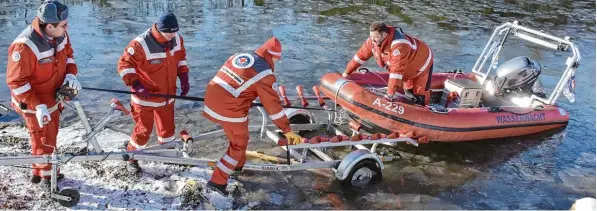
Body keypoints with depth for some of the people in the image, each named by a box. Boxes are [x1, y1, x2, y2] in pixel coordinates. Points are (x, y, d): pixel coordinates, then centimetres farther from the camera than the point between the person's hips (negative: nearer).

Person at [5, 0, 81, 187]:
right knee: (44, 140, 5)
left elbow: (68, 54, 8)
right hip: (33, 103, -8)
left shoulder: (60, 35, -12)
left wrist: (70, 75, -10)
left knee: (50, 135, 23)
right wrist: (37, 106, -29)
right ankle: (47, 177, 25)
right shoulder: (25, 46, -33)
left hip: (54, 97, 8)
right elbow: (16, 81, -26)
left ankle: (39, 172, 44)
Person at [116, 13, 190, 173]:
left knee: (168, 127, 17)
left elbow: (181, 58, 12)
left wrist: (184, 77, 3)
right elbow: (124, 65, -17)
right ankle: (131, 158, 25)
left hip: (167, 95, 6)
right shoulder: (140, 44, -26)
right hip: (145, 97, -6)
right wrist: (136, 85, -25)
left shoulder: (177, 39, -7)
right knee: (143, 130, 2)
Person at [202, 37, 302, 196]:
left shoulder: (239, 56, 11)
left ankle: (238, 164, 48)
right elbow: (273, 104, -9)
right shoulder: (264, 73, -10)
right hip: (229, 110, -8)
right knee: (239, 143, 11)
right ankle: (217, 181, 13)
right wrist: (287, 130, -2)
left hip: (211, 100, 8)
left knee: (237, 135, 29)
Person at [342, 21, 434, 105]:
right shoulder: (373, 40, -20)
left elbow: (397, 70, -44)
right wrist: (347, 72, -5)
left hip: (422, 62, -7)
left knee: (420, 96, -6)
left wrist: (390, 93, -42)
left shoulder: (399, 46, -44)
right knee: (408, 92, 16)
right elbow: (361, 55, -9)